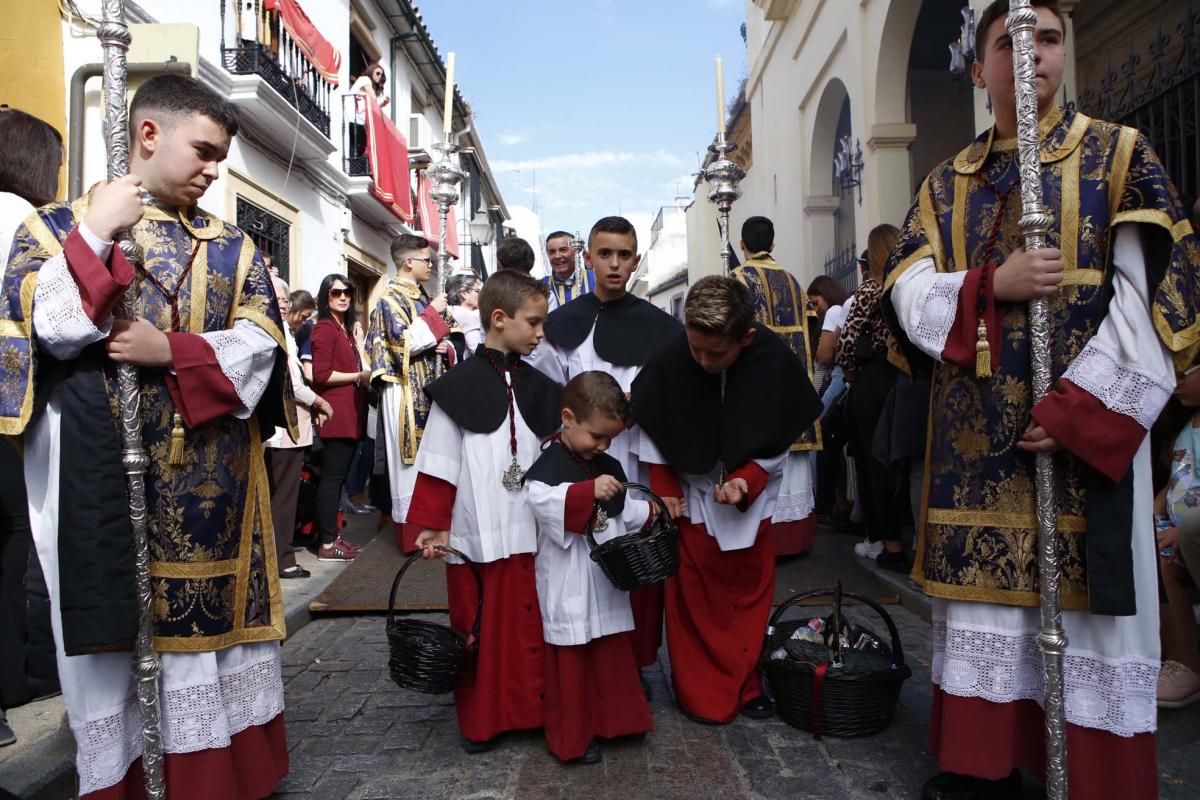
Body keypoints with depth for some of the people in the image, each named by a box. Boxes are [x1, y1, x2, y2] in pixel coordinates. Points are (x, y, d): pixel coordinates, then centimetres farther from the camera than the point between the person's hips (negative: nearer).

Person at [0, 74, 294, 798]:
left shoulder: (232, 247, 11)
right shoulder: (59, 226, 6)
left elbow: (260, 342, 0)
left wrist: (171, 350, -13)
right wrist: (95, 235, -13)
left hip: (211, 479, 2)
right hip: (102, 476, -2)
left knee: (210, 620, 9)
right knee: (113, 627, 3)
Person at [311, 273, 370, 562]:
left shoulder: (345, 328, 19)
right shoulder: (325, 328, -9)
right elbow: (321, 375, -18)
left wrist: (365, 377, 8)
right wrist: (360, 376, -12)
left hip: (350, 413, 9)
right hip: (335, 413, -9)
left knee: (340, 476, 13)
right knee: (332, 476, -5)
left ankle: (333, 535, 21)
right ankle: (327, 544, 1)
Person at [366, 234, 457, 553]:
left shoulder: (422, 297, 16)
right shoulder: (391, 297, -8)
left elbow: (437, 340, 23)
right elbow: (403, 342, -20)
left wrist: (445, 347, 1)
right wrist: (433, 315, -13)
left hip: (427, 388, 8)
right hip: (405, 391, -8)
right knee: (409, 459, -3)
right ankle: (410, 534, 5)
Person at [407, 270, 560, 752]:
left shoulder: (538, 387, 9)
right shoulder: (458, 386, -6)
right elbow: (440, 463, -5)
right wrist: (433, 525, -5)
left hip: (529, 531, 4)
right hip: (474, 532, -3)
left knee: (529, 624, 9)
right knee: (476, 627, 9)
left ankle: (531, 709, 26)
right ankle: (480, 718, 25)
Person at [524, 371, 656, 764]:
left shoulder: (610, 467, 10)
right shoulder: (549, 464, -14)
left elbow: (627, 513, 17)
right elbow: (541, 500, -32)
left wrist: (655, 510, 2)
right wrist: (589, 491, -41)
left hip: (608, 580, 7)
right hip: (569, 586, -7)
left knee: (615, 656, 18)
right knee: (571, 662, 6)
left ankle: (617, 719, 35)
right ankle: (572, 736, 21)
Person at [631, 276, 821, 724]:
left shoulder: (776, 362, -19)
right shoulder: (668, 360, -22)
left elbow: (783, 437, -7)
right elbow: (652, 431, -6)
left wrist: (748, 479, -21)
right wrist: (665, 491, -7)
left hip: (752, 494, 1)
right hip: (690, 497, -1)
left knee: (750, 596, 11)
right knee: (693, 602, 3)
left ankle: (743, 686, 28)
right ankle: (703, 695, 19)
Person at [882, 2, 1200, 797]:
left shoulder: (1121, 155, 3)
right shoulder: (946, 183, 13)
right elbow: (910, 294, 4)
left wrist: (1076, 406, -16)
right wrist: (993, 285, -15)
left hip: (1085, 420, -3)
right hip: (976, 432, 3)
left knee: (1085, 598, 0)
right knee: (985, 587, 8)